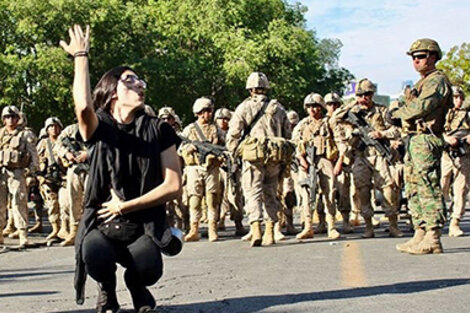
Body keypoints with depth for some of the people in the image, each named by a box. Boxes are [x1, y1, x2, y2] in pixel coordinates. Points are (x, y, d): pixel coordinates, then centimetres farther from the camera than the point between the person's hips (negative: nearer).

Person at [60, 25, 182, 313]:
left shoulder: (159, 130, 0)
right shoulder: (98, 128, 0)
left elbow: (174, 185, -7)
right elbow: (83, 107, -26)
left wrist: (125, 206, -10)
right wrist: (81, 56, -15)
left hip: (144, 227, 0)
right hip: (101, 225, 0)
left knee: (149, 269, -32)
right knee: (94, 256, -35)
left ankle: (137, 286, 10)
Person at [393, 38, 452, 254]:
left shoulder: (437, 80, -7)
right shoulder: (423, 83, 24)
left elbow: (422, 106, -21)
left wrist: (398, 113, -7)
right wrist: (399, 117, 4)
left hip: (426, 140, -11)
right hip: (414, 139, 11)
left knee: (428, 188, -11)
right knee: (413, 188, 12)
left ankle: (432, 239, -10)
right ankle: (420, 234, 17)